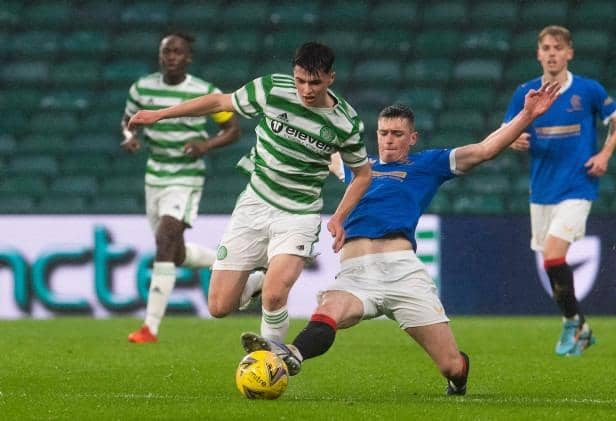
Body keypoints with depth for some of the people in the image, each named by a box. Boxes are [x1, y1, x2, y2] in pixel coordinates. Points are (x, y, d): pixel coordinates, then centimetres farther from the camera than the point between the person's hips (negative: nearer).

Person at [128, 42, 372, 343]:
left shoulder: (347, 124, -11)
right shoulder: (272, 89, -10)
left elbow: (362, 174, 7)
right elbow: (221, 103, 6)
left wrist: (338, 218, -7)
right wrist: (159, 114, 9)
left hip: (298, 216, -2)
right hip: (255, 204, 2)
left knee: (274, 296, -27)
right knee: (219, 307, -1)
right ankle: (259, 281, 32)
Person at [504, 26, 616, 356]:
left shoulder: (589, 90, -5)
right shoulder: (525, 93, 2)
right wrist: (514, 141, -15)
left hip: (576, 188, -4)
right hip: (541, 189, 4)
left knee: (554, 255, -19)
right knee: (550, 261, 8)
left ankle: (573, 323, -1)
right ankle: (579, 329, 25)